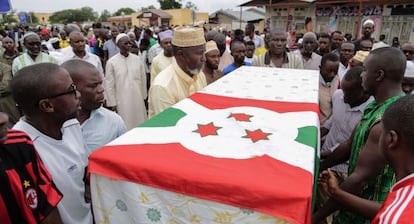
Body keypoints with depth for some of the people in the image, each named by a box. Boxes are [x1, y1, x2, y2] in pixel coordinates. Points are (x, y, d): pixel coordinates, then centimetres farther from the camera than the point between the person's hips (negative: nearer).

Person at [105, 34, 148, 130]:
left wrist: (144, 97, 11)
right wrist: (112, 103, -3)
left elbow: (143, 79, 8)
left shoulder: (137, 59, 1)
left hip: (138, 100, 3)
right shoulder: (111, 62, -6)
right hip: (121, 101, -3)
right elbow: (109, 85, -4)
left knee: (140, 125, 11)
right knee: (125, 127, 4)